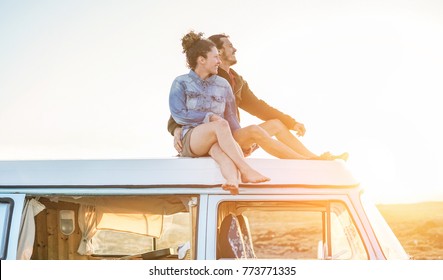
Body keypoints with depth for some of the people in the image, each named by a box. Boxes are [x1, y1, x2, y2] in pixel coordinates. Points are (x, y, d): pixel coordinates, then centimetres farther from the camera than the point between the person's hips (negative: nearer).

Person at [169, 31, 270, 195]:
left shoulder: (223, 85, 14)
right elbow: (178, 115, -7)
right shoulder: (181, 83, 4)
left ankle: (233, 181, -71)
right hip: (190, 139, -2)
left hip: (217, 139, 2)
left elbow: (231, 117, 13)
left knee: (219, 150, -38)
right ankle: (246, 171, -46)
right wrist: (210, 117, -12)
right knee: (221, 125, -35)